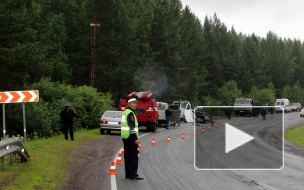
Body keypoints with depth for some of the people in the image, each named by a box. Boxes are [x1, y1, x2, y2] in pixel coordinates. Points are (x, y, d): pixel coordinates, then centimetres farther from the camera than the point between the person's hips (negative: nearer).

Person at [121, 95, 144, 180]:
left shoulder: (126, 112, 18)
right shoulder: (130, 113, -15)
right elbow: (132, 127, -22)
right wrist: (135, 138, -23)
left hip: (126, 137, 10)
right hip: (130, 138, -10)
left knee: (128, 156, 13)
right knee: (134, 156, -9)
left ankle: (128, 174, 17)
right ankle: (133, 175, -11)